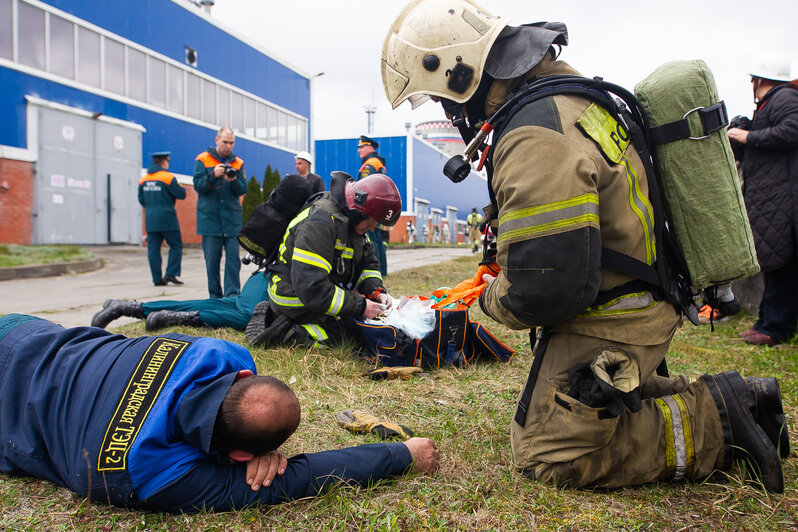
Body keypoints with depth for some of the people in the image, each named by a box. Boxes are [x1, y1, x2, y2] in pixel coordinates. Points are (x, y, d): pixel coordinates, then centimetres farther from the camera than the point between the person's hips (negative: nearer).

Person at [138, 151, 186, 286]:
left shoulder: (143, 179, 10)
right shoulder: (168, 177, -9)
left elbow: (141, 200, 15)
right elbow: (181, 194, -8)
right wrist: (180, 188, 13)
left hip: (150, 220, 6)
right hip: (167, 219, -6)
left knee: (153, 248, 6)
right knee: (176, 246, 4)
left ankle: (157, 279, 6)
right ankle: (170, 274, -7)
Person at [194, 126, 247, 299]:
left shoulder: (238, 163, 10)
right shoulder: (202, 159, 4)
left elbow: (243, 190, 4)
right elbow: (198, 186, -4)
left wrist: (233, 181, -17)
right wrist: (213, 176, -21)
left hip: (232, 219, 1)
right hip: (210, 218, -1)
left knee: (233, 257, -4)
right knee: (212, 259, 2)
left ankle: (232, 294, 0)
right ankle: (215, 296, 12)